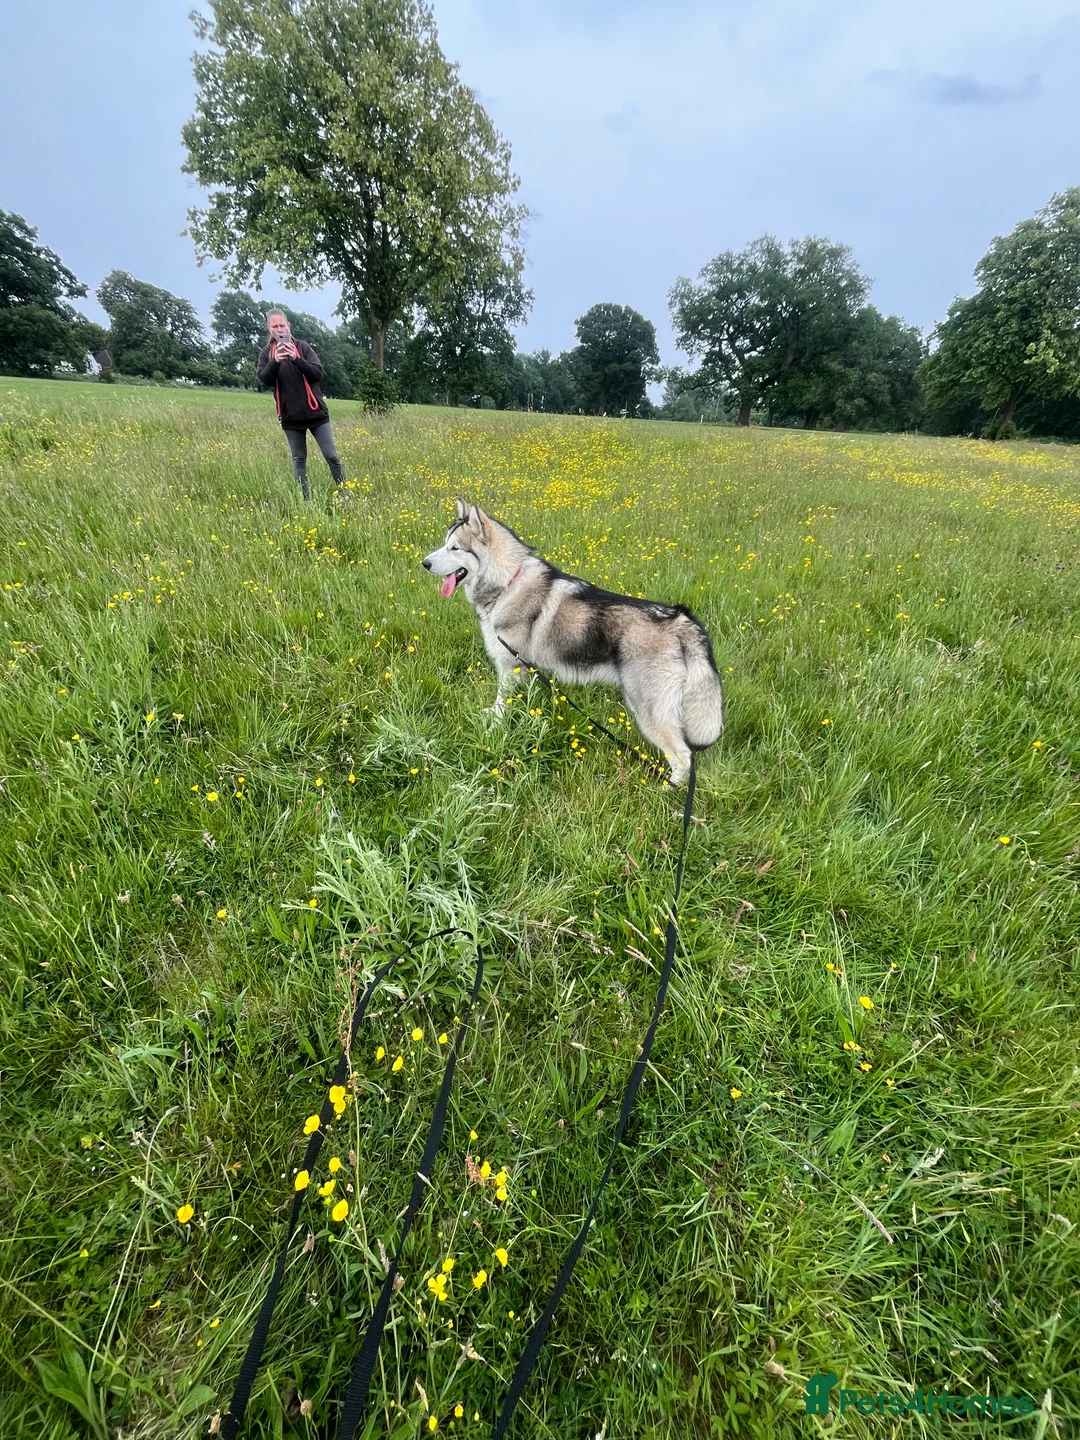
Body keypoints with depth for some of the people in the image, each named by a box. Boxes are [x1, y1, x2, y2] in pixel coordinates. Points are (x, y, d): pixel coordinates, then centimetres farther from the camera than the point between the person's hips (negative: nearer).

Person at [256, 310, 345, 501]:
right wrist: (275, 361, -22)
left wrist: (296, 358, -21)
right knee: (299, 459, 7)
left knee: (332, 456, -4)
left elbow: (318, 373, -6)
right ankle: (305, 500, 13)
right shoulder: (266, 352, 6)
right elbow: (265, 380, -6)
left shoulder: (302, 346, 2)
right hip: (290, 415, 1)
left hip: (315, 412, -1)